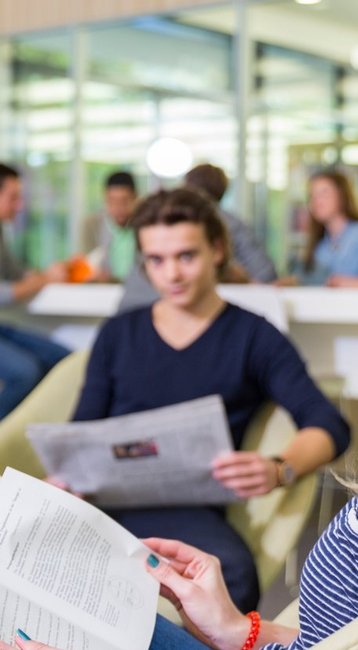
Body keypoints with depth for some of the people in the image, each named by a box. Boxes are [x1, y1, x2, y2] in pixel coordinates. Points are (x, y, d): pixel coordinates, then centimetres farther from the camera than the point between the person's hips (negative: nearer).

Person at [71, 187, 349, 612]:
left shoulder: (253, 337, 11)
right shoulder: (117, 334, 21)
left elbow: (329, 426, 0)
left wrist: (280, 471, -22)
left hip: (183, 507, -2)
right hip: (103, 495, 2)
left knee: (232, 571, -38)